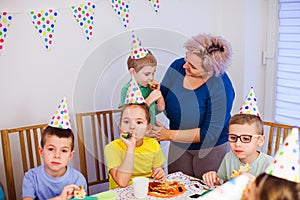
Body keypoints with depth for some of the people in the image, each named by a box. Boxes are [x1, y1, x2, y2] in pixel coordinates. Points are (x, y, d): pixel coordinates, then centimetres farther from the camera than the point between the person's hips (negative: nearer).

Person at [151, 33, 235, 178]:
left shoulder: (221, 87, -25)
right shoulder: (177, 66, -10)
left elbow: (210, 133, -23)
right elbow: (163, 106, 0)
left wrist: (169, 135, -21)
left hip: (210, 149, -4)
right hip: (178, 146, 4)